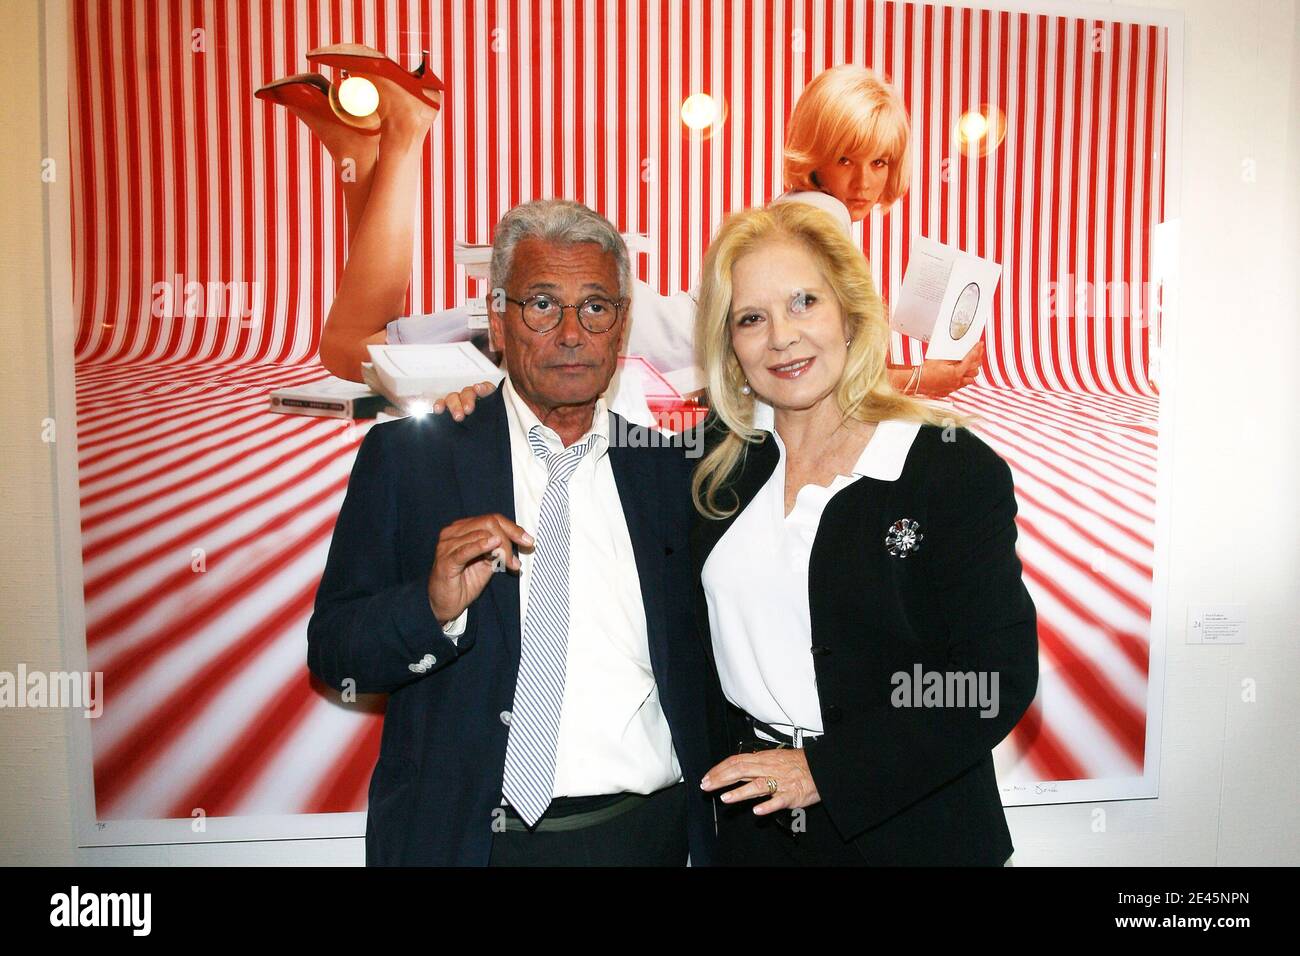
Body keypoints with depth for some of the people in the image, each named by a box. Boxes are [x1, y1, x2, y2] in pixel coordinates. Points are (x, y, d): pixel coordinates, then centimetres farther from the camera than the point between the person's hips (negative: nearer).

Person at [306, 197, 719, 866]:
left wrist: (711, 830, 0)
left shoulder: (671, 471, 2)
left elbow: (701, 672, 9)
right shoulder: (404, 456, -4)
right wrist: (434, 607, -23)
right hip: (467, 837, -1)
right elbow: (330, 653, -5)